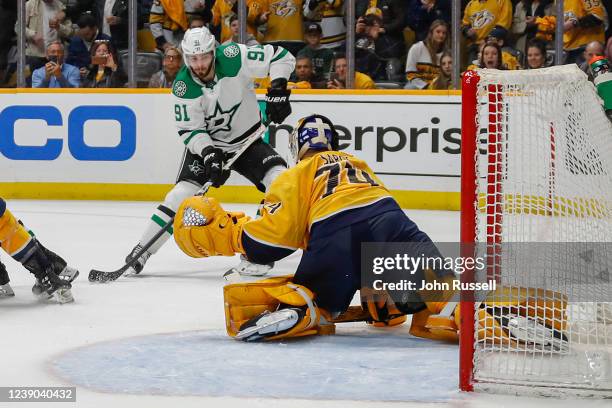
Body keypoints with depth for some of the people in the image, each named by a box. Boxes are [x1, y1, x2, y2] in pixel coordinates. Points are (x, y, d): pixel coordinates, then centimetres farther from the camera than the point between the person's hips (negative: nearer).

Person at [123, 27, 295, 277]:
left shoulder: (234, 58, -23)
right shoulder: (184, 87, -20)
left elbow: (281, 57, -16)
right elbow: (189, 130, -15)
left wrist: (278, 89, -28)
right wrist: (208, 154, -31)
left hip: (247, 141, 1)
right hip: (205, 144, -1)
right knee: (182, 193, -18)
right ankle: (140, 252, -8)